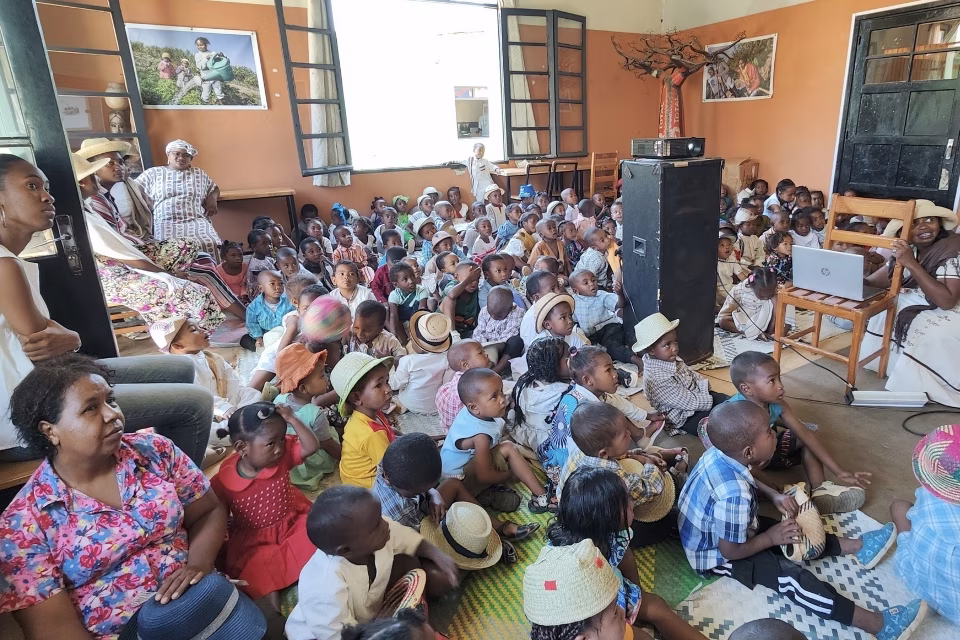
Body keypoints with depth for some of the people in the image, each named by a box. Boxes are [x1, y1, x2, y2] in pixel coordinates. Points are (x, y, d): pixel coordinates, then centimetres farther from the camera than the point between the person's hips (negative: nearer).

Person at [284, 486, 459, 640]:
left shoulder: (376, 533, -26)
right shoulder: (325, 588, -42)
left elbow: (410, 539, -7)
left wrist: (437, 555, -22)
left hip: (369, 600, 6)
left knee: (408, 562, -12)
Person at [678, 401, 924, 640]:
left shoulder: (720, 453, -16)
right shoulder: (734, 496, -41)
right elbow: (731, 551, -26)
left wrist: (773, 495, -1)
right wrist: (772, 537, -15)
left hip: (725, 529, 9)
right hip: (717, 556, -9)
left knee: (794, 532, 15)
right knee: (792, 577, -15)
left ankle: (856, 546, 28)